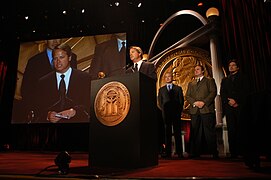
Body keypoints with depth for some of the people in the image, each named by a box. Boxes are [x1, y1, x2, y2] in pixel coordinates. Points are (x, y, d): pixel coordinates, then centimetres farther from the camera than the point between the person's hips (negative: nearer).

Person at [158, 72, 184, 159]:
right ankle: (168, 153, 2)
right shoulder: (161, 89, 16)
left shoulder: (178, 88, 14)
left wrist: (179, 111, -3)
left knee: (177, 133, 0)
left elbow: (181, 101, 8)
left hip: (176, 113, 0)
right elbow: (160, 102, 11)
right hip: (166, 114, 1)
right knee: (167, 133, 0)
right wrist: (164, 110, -2)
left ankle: (179, 153, 3)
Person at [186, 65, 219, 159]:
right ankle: (195, 153, 6)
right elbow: (187, 96, 14)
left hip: (207, 109, -3)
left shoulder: (210, 80, 13)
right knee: (195, 132, 2)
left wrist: (204, 102, -12)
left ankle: (214, 152, 5)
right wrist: (195, 102, -5)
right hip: (194, 110, 4)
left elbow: (213, 92, 0)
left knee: (210, 132, -3)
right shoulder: (191, 83, 24)